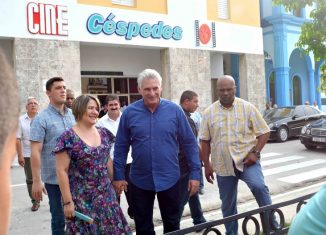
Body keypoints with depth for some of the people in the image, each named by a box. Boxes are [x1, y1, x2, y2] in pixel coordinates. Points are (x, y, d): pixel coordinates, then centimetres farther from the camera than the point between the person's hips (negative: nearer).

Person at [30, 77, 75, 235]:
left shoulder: (73, 115, 7)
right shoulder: (41, 119, -10)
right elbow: (35, 152, -13)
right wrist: (36, 181, -17)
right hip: (55, 178, -5)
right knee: (59, 219, 9)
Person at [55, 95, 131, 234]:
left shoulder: (103, 133, 6)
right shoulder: (68, 138, -11)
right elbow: (62, 171, -11)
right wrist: (67, 201, -13)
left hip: (106, 196, 5)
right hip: (81, 199, -5)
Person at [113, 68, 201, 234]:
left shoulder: (175, 110, -6)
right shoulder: (129, 113, -5)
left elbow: (190, 143, -2)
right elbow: (121, 147, 0)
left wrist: (195, 173, -5)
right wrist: (118, 176, -2)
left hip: (169, 179, 0)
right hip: (140, 181, 0)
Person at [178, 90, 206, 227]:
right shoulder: (185, 119, -20)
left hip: (182, 163, 10)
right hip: (185, 164, -10)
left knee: (193, 193, 21)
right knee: (181, 198, -3)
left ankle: (199, 221, 34)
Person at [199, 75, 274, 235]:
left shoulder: (247, 107, -1)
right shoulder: (209, 112, 3)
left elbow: (264, 132, 0)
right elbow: (205, 141, 6)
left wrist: (255, 152, -13)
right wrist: (207, 165, 2)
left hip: (247, 159, -2)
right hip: (223, 165, 2)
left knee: (258, 186, -27)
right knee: (228, 204, 11)